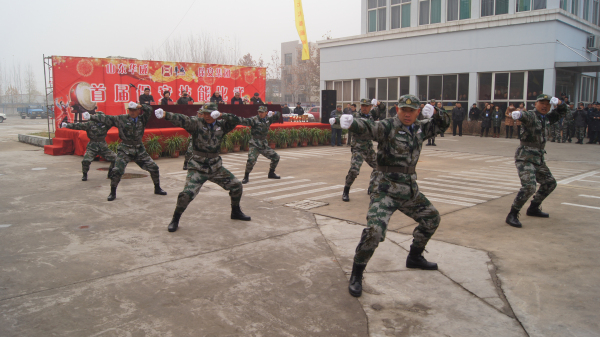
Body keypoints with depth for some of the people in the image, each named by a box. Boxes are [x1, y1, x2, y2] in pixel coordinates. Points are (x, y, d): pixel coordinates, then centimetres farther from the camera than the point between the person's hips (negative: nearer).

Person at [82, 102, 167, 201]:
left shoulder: (142, 119, 3)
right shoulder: (121, 119, -2)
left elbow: (148, 109, -9)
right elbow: (106, 118, -1)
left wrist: (138, 106, -24)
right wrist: (91, 117, -6)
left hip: (139, 149, 3)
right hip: (125, 149, -2)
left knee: (153, 167, 2)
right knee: (117, 170, -13)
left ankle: (157, 188, 21)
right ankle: (113, 192, 6)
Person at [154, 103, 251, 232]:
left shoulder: (221, 125, 1)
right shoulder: (196, 123, -10)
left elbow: (237, 120, -8)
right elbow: (181, 119, -27)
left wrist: (221, 115, -23)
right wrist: (165, 114, -45)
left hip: (216, 167, 5)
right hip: (198, 168, -4)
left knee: (237, 186, 10)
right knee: (187, 193, -19)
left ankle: (236, 212, 34)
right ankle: (175, 219, 5)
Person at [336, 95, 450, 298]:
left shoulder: (420, 128, 7)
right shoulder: (388, 127, -14)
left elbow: (444, 124, 18)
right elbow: (368, 128, -31)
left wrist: (434, 112, -5)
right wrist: (351, 123, -54)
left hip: (410, 190, 8)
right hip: (385, 189, -8)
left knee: (432, 219, 21)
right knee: (374, 230, -23)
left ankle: (414, 257, 42)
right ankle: (356, 276, -6)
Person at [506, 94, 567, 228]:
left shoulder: (546, 118, 14)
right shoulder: (531, 116, -10)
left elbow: (562, 112, 26)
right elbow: (525, 116, -34)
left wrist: (558, 103, 4)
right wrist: (519, 114, -58)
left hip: (539, 158, 9)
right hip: (525, 157, -9)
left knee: (550, 183, 18)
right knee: (529, 186, -22)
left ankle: (533, 208, 32)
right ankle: (512, 215, -14)